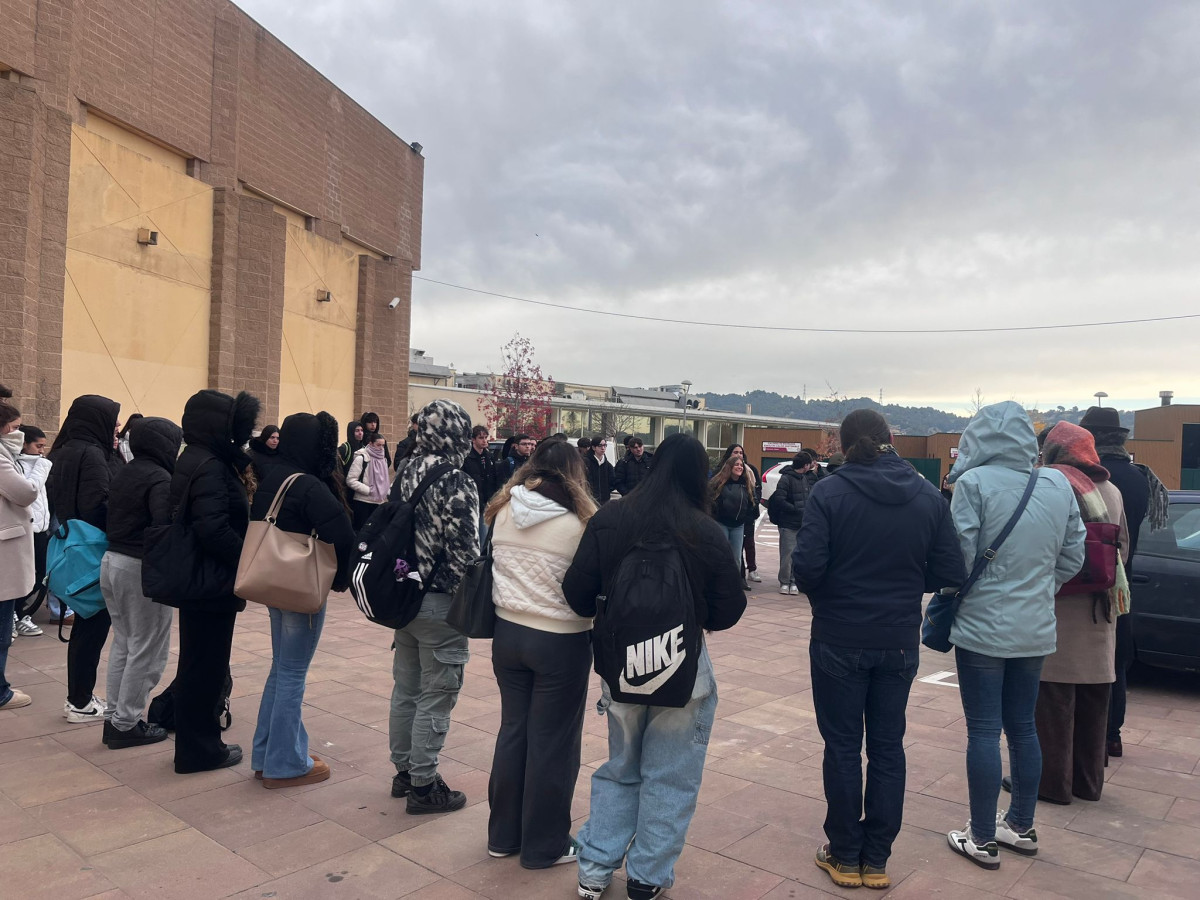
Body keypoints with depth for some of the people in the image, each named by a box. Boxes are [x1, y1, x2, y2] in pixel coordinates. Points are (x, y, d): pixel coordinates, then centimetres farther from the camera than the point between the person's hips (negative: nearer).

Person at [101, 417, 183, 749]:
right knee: (147, 650, 2)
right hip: (143, 569, -9)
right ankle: (126, 724, 8)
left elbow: (111, 518, 14)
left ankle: (114, 717, 25)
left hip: (112, 560, 9)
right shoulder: (159, 479, -17)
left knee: (123, 643, 19)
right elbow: (166, 528, -25)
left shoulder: (124, 474, 11)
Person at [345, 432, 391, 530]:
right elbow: (350, 480, -16)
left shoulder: (382, 459, 11)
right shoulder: (361, 458, -11)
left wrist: (386, 493, 7)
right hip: (362, 503, -6)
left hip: (378, 502, 6)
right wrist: (369, 490, -17)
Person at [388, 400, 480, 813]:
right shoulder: (456, 482, -20)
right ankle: (423, 786, 16)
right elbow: (465, 551, -21)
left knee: (405, 689, 19)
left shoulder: (406, 473, 3)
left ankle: (403, 770, 33)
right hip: (440, 603, -8)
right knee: (436, 698, 5)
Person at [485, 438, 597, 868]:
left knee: (513, 730, 18)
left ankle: (503, 834, 31)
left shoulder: (503, 513, -1)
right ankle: (544, 845, 23)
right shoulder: (578, 522, -16)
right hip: (561, 642, -5)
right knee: (552, 741, 8)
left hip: (507, 633, 5)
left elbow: (491, 568, 9)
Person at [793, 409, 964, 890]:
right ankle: (877, 859, 25)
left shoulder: (828, 493, -14)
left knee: (843, 747, 10)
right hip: (899, 642, 3)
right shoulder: (929, 497, -3)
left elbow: (805, 567, -19)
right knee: (888, 747, 15)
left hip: (839, 640, -3)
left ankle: (845, 857, 22)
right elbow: (949, 574, -4)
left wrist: (825, 592, 3)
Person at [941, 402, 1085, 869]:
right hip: (1036, 629, 6)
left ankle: (982, 839, 14)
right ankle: (1021, 826, 31)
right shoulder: (1058, 485, 2)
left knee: (984, 732, 4)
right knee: (1023, 727, 18)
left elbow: (960, 556, -16)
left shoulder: (974, 483, -16)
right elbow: (1073, 556, 8)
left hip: (983, 627, -5)